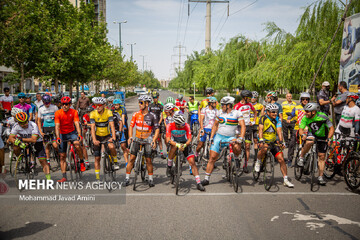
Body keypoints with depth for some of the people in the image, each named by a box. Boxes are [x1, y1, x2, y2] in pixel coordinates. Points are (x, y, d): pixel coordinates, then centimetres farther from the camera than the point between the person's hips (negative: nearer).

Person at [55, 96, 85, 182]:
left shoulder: (74, 112, -12)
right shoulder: (58, 113, -14)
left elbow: (77, 124, -21)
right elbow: (57, 126, -21)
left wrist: (79, 135, -37)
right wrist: (58, 137, -35)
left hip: (72, 132, -1)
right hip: (62, 134, 1)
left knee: (77, 144, -33)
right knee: (62, 156, 1)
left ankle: (82, 162, -9)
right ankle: (64, 177, 9)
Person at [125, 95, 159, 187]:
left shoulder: (152, 116, -6)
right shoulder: (136, 114, 0)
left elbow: (157, 129, -5)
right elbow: (131, 126, 3)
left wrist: (154, 140, -16)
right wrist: (130, 137, -12)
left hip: (147, 139, -2)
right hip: (137, 138, 2)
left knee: (148, 160, -1)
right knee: (132, 158, -3)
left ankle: (150, 179, 13)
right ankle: (127, 178, 6)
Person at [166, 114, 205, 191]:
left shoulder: (186, 126, -20)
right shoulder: (170, 126, -22)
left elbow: (189, 139, -22)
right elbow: (168, 139, -28)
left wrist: (184, 145, -43)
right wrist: (177, 145, -44)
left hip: (185, 144, 1)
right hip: (174, 142, 0)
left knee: (192, 162, -13)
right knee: (174, 147, -38)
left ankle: (198, 183, -11)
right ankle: (169, 166, -18)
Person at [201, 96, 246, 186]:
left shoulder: (237, 113, -5)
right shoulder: (220, 112, 8)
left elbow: (243, 126, -12)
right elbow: (215, 125, 16)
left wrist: (241, 138, -26)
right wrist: (211, 137, 8)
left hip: (230, 137, -3)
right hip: (219, 136, 3)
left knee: (236, 147, -36)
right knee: (212, 158, -3)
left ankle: (236, 159, -2)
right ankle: (207, 179, 6)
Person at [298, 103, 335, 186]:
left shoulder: (322, 116, -28)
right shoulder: (305, 118, -21)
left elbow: (331, 128, -23)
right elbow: (301, 129, -21)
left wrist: (328, 138, -36)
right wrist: (303, 134, -45)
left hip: (323, 136, -1)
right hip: (312, 134, 1)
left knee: (322, 156, 0)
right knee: (309, 142, -36)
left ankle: (320, 177, 10)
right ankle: (301, 158, -14)